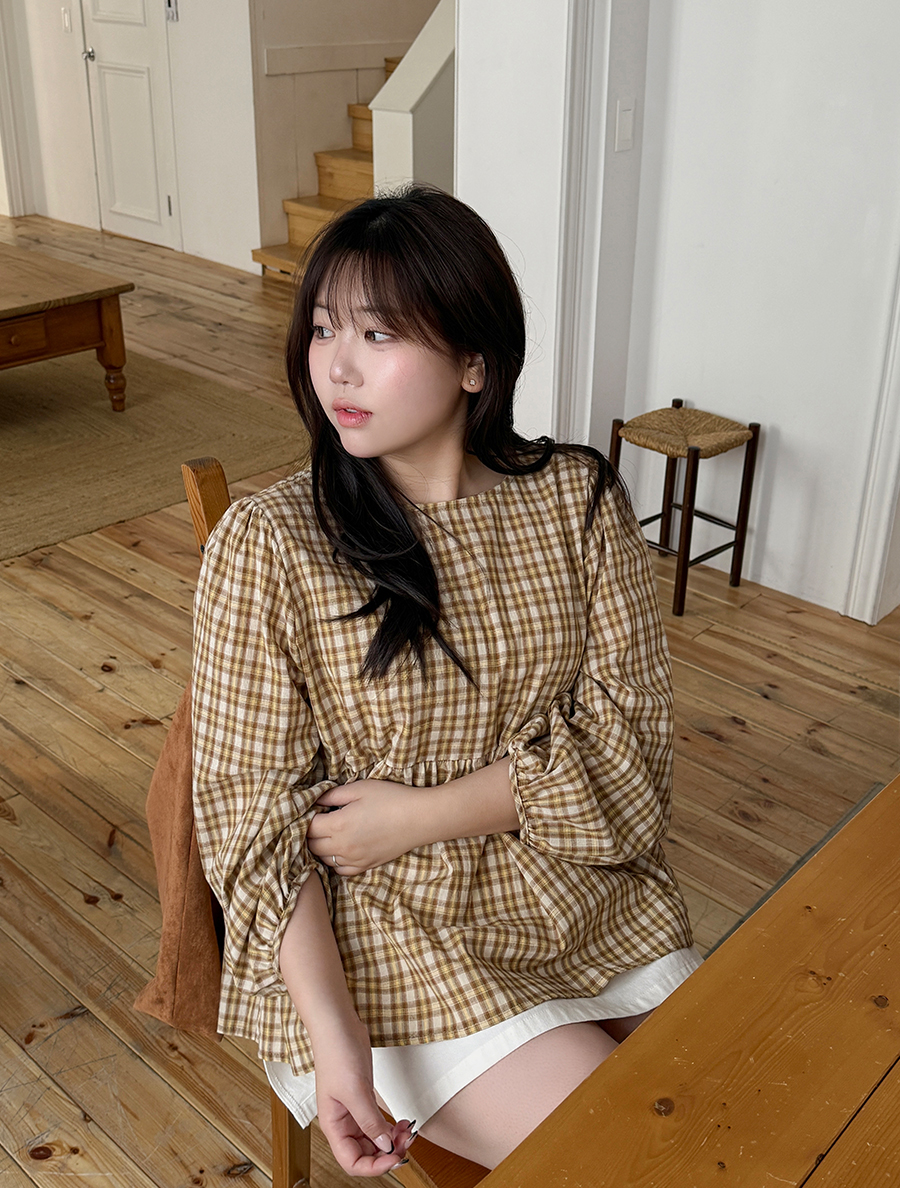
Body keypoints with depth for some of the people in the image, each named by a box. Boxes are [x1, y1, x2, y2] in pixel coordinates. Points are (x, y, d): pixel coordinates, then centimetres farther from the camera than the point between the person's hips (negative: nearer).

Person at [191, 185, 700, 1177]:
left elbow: (625, 732, -6)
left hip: (588, 899, 4)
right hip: (384, 926, -3)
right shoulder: (266, 544, -12)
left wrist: (418, 815, -17)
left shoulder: (579, 499, -4)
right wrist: (333, 1039, -21)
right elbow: (253, 802, -11)